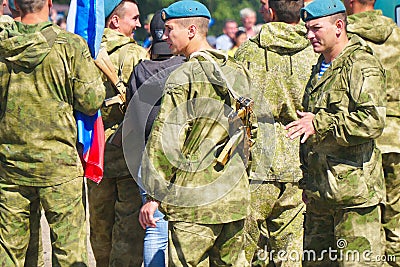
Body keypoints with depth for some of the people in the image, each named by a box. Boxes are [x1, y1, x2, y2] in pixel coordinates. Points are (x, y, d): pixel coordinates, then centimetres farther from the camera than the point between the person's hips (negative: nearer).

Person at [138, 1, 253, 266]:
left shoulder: (183, 77, -10)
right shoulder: (238, 72, 11)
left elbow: (165, 141, -12)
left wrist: (153, 196, -9)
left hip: (193, 199, -7)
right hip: (236, 195, 7)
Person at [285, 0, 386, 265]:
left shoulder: (362, 66, -11)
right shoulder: (321, 67, 19)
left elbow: (372, 121, -23)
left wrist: (320, 124, -21)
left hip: (354, 191, -9)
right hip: (319, 192, 9)